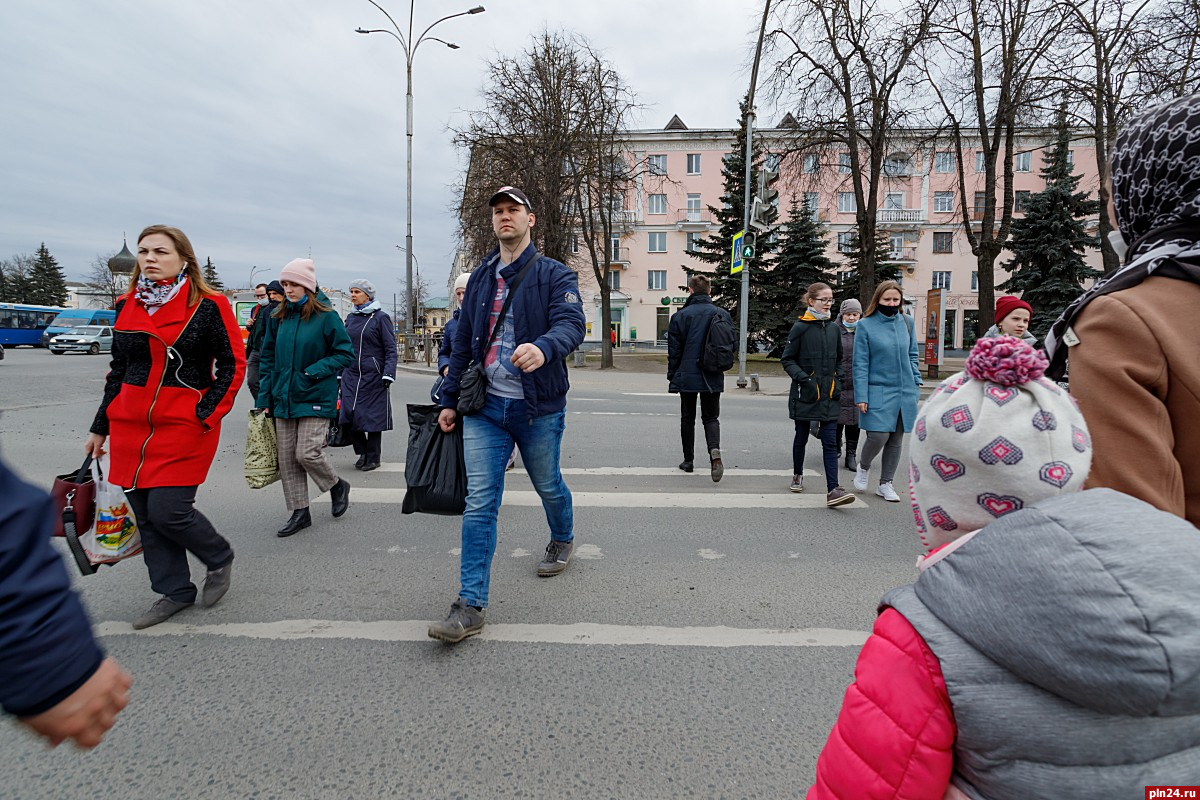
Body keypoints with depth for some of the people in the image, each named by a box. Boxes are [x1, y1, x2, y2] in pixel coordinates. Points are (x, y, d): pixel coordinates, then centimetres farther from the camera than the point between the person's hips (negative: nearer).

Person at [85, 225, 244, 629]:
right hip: (130, 426, 6)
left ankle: (220, 558, 19)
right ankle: (175, 590, 23)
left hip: (185, 425, -6)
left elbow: (233, 365, -5)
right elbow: (118, 370, 18)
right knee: (144, 514, 8)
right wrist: (100, 427, 19)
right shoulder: (126, 306, 10)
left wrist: (207, 415, -13)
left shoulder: (208, 306, -6)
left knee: (168, 511, -9)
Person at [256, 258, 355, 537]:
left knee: (307, 453, -11)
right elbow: (268, 359, 13)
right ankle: (299, 512, 19)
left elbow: (346, 354, -6)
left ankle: (337, 486, 19)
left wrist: (314, 372, -16)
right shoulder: (278, 317, 8)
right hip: (284, 398, 6)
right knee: (287, 458, 7)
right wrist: (264, 398, 8)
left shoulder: (326, 316, -8)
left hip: (315, 398, -5)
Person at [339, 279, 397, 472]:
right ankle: (362, 452, 21)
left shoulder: (381, 317, -3)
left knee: (372, 417, 1)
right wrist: (339, 374, 15)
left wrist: (388, 374, -15)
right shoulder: (350, 318, 13)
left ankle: (373, 457, 14)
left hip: (373, 376, -5)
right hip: (351, 375, 5)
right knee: (350, 414, 0)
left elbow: (390, 349, -6)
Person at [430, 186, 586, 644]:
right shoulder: (480, 278, 13)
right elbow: (462, 344, 16)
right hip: (485, 407, 3)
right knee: (479, 502, -3)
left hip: (538, 408, -3)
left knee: (548, 486, 17)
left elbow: (571, 324, -20)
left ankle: (563, 540, 49)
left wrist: (543, 348, -43)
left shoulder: (554, 275, -2)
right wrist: (449, 400, 14)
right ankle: (470, 605, 1)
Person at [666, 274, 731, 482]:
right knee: (711, 417, 10)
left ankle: (688, 460, 18)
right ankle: (714, 451, -16)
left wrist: (672, 377, 5)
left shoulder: (680, 316, -6)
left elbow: (674, 350, -4)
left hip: (687, 376, -2)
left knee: (688, 418, 12)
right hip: (713, 378, 2)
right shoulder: (723, 314, 2)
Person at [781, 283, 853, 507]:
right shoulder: (800, 328, -5)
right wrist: (804, 379, -16)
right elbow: (787, 359, -4)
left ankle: (833, 490, -9)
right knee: (801, 436, 13)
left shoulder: (834, 328, 9)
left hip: (829, 395, 3)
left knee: (830, 442, -4)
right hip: (805, 394, -3)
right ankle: (798, 475, 36)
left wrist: (837, 385, 10)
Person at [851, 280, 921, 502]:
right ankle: (863, 467, 21)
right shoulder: (866, 325, -5)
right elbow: (860, 363, -6)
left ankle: (885, 484, 21)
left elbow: (912, 355, 16)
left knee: (896, 440, 8)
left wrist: (916, 382, 7)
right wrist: (861, 396, -11)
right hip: (878, 391, -4)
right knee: (878, 436, -10)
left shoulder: (906, 322, 7)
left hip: (905, 392, 4)